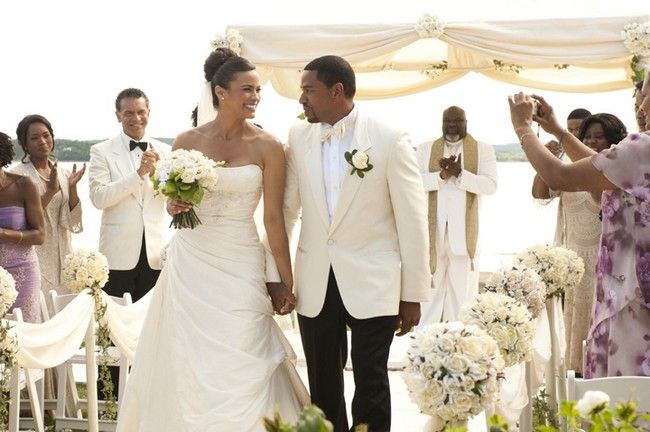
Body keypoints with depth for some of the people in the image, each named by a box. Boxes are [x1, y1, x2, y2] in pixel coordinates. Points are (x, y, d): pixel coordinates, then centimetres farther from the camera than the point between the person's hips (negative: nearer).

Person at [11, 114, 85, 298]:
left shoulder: (63, 174, 9)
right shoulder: (17, 175, -6)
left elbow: (72, 223, 4)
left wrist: (72, 187, -9)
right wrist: (50, 191, -18)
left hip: (61, 257, 5)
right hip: (34, 257, -5)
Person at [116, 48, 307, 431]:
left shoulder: (267, 147, -4)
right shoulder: (188, 141, 2)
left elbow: (274, 218, -3)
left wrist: (286, 284, -4)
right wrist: (174, 206, -8)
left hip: (240, 266, -2)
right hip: (189, 263, 2)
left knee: (240, 368, -4)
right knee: (185, 366, 6)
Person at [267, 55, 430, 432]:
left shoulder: (390, 139, -8)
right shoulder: (299, 137, 3)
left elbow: (412, 220, -7)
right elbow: (286, 209, 8)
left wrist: (414, 295, -7)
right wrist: (274, 275, 6)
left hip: (372, 284, -4)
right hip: (316, 284, 4)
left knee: (371, 387, 3)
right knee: (322, 388, 11)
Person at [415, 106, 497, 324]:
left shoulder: (483, 150, 6)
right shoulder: (425, 149, 11)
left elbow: (490, 185, -6)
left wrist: (460, 174, -18)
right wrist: (442, 175, -16)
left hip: (463, 230, -1)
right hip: (432, 228, 1)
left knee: (461, 285, 1)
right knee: (431, 285, 3)